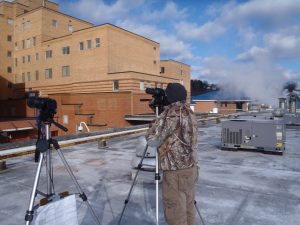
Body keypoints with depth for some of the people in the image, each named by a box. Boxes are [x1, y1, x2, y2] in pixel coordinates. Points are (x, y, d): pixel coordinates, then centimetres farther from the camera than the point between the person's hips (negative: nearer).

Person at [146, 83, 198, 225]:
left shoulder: (171, 114, -16)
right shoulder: (189, 112, 10)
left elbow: (152, 140, -12)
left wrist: (154, 124, 6)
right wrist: (161, 121, 18)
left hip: (176, 172, -9)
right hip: (191, 169, 9)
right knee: (188, 210, 19)